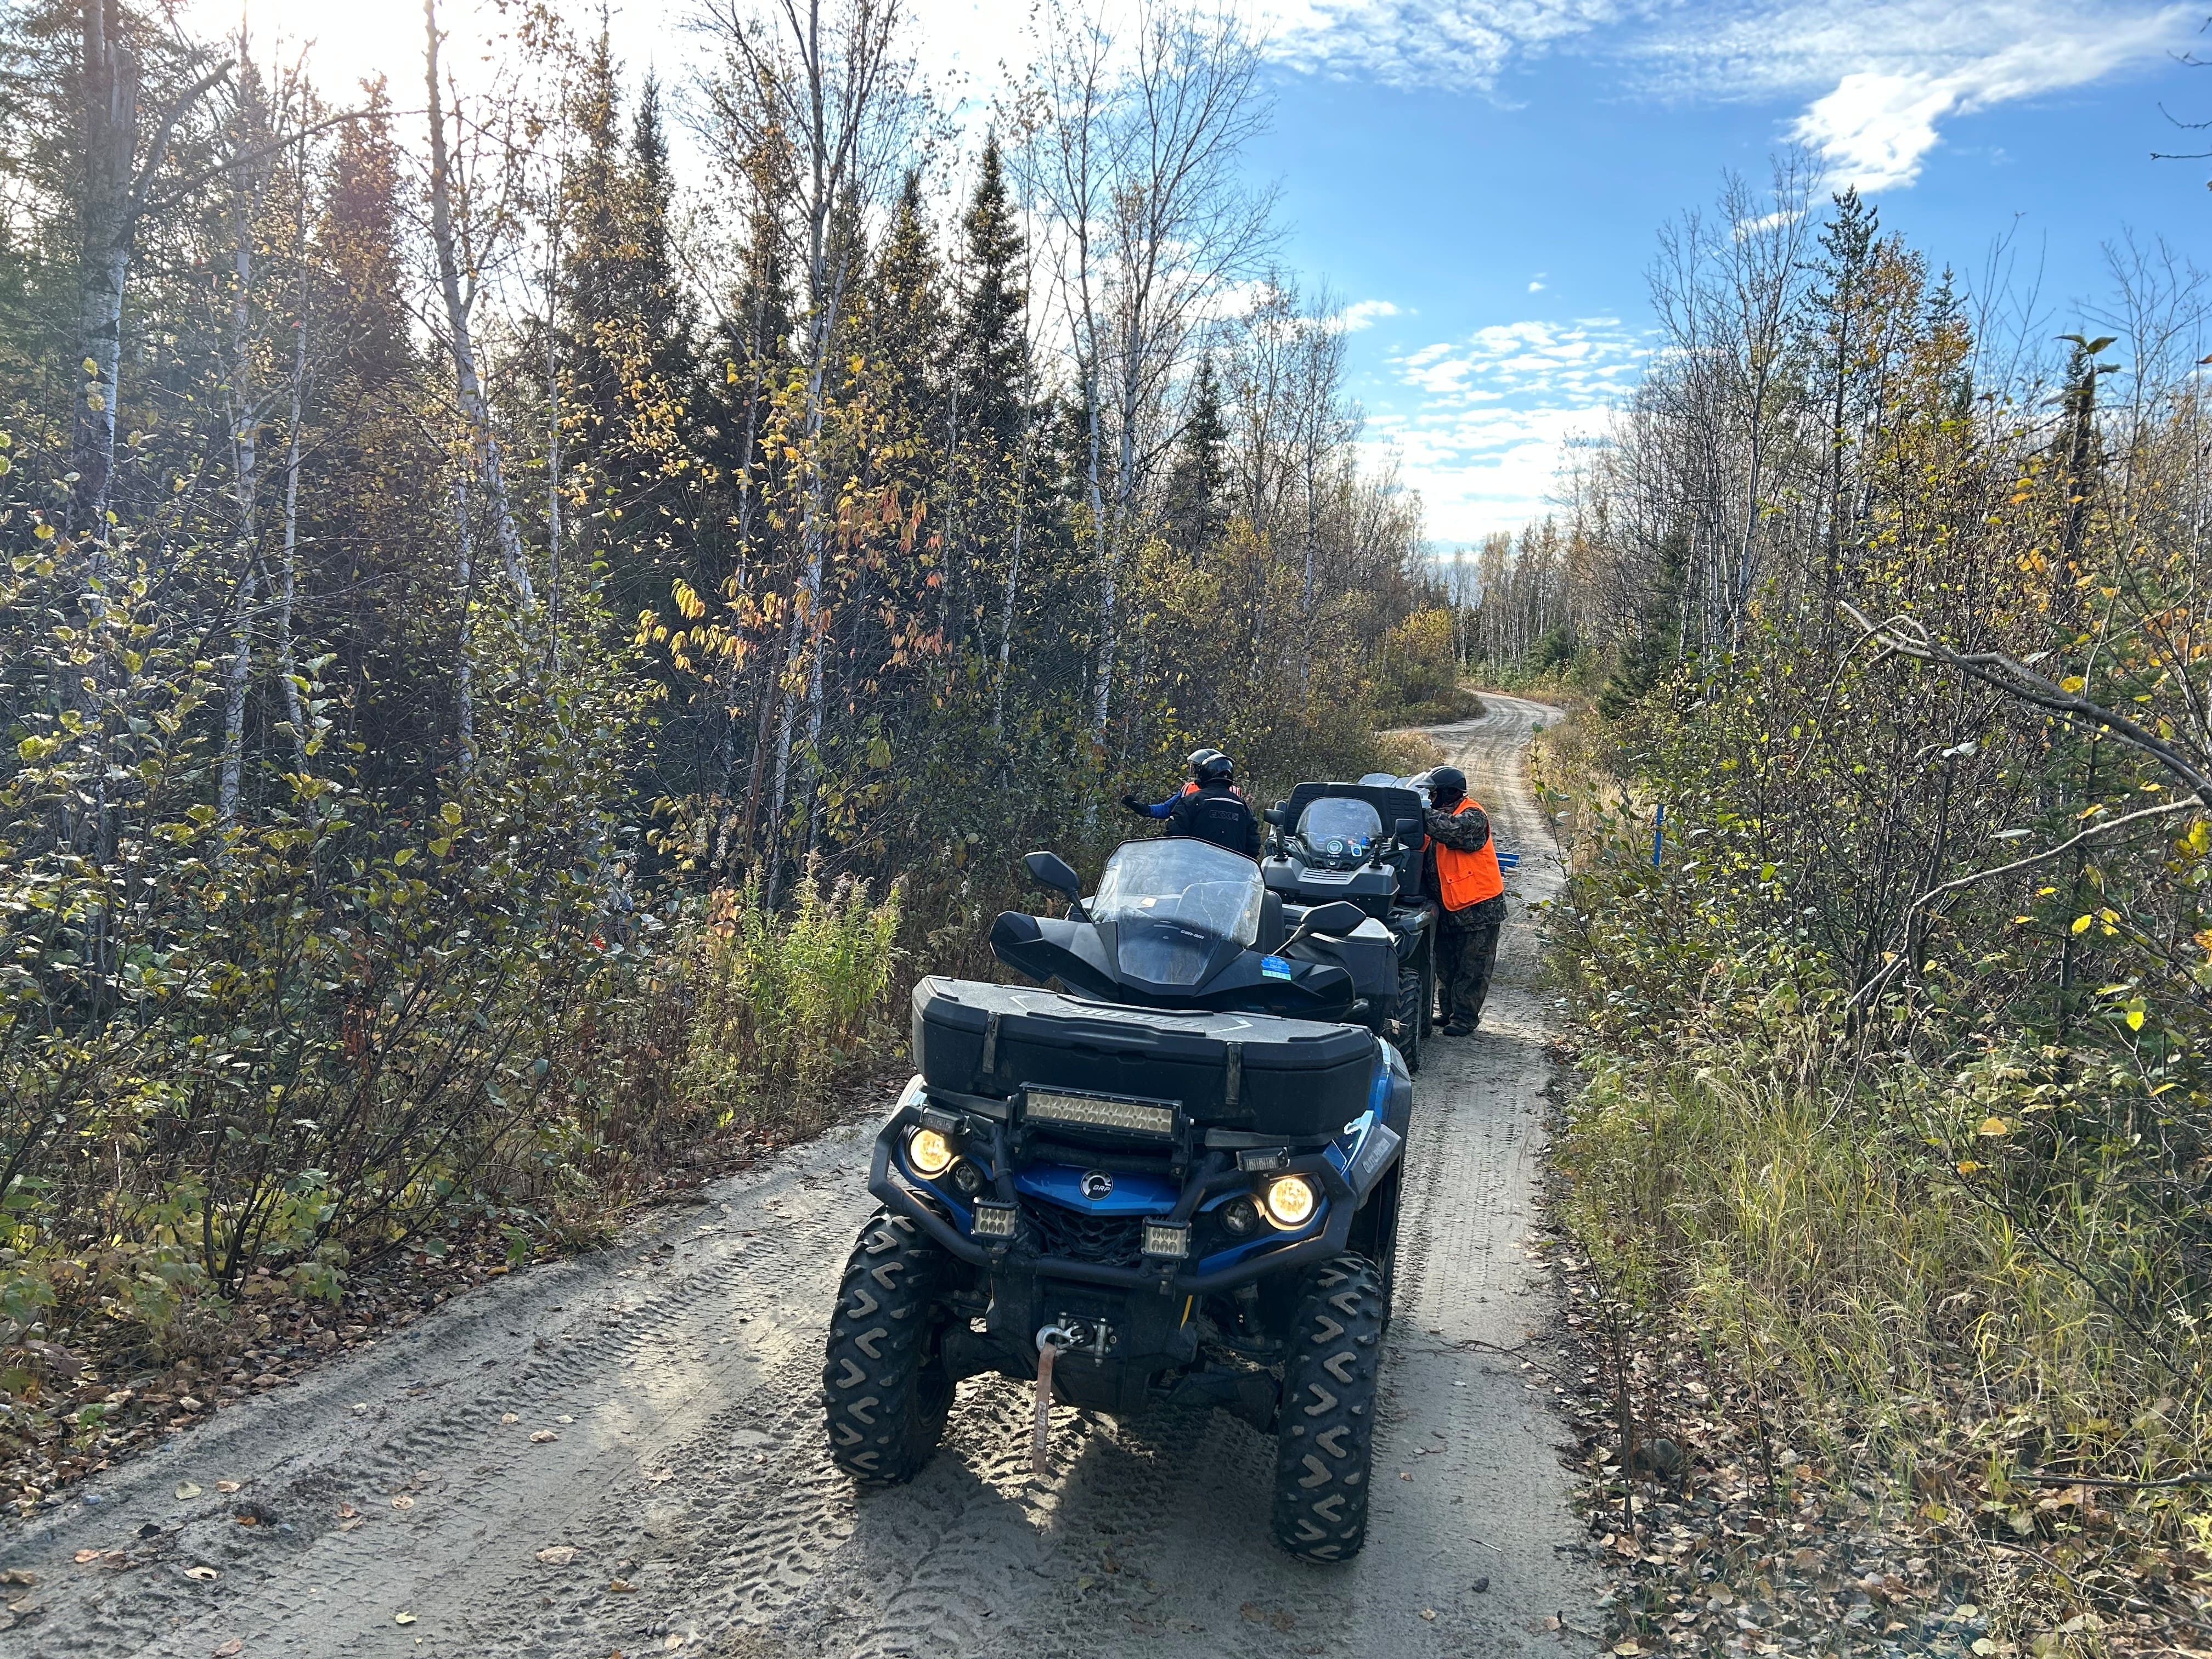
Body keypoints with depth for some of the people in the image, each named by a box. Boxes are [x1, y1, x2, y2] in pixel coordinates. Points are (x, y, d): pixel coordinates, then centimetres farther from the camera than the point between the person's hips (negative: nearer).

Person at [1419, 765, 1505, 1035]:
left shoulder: (1473, 816, -14)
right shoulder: (1441, 817, 13)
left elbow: (1451, 830, -35)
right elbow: (1423, 850, 10)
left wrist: (1423, 814, -25)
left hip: (1479, 908, -9)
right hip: (1449, 908, 9)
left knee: (1473, 969, -1)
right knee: (1446, 967, 16)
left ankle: (1465, 1020, 1)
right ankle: (1449, 1012, 27)